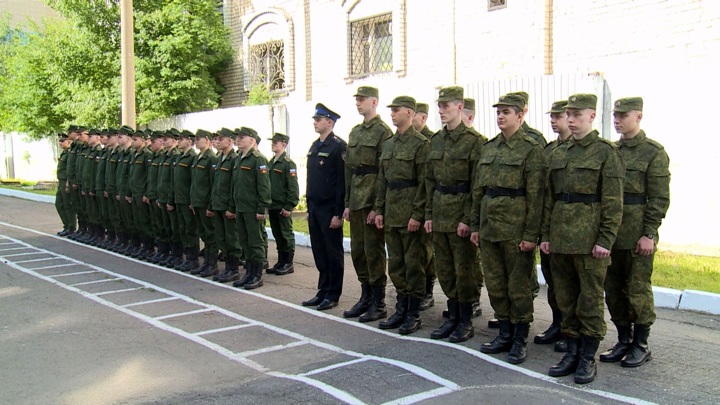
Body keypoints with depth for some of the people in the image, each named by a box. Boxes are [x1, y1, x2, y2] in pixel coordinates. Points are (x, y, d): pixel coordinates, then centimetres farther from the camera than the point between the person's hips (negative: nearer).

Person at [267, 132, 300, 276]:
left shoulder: (288, 163, -10)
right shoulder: (271, 163, 14)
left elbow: (293, 187, -14)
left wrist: (289, 206, -17)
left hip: (283, 207, -7)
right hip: (272, 207, 7)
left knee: (286, 235, 1)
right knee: (277, 235, 12)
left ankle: (288, 263, 8)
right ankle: (281, 262, 20)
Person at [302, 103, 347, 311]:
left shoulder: (339, 146, -11)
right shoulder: (314, 146, 14)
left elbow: (342, 182, -15)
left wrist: (338, 213, -18)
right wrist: (309, 208, 15)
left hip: (330, 209, -8)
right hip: (315, 208, 8)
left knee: (333, 253, 3)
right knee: (319, 252, 12)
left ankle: (333, 295, 12)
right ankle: (323, 291, 22)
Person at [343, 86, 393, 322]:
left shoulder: (383, 132, -9)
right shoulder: (355, 132, 16)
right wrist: (347, 203, 13)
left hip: (372, 202, -8)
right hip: (356, 202, 8)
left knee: (373, 252, -2)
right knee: (357, 251, 12)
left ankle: (378, 304, 8)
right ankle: (365, 298, 25)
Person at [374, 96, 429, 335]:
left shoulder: (420, 143, -8)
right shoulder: (388, 144, 14)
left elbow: (423, 182, -13)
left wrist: (417, 214, -17)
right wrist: (379, 209, 10)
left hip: (410, 213, -7)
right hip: (391, 212, 7)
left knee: (413, 263, 0)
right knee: (395, 262, 12)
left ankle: (414, 314, 9)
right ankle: (401, 309, 22)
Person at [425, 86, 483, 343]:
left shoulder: (472, 141, -10)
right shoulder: (436, 140, 10)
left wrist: (468, 219, -16)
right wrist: (429, 214, 9)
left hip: (461, 215, -7)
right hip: (439, 214, 7)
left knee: (463, 269, 1)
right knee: (444, 269, 12)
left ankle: (466, 322, 14)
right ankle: (452, 317, 25)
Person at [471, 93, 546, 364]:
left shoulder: (531, 149, -7)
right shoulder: (489, 147, 13)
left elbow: (535, 196, -11)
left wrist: (531, 234, -14)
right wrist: (476, 225, 12)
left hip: (515, 226, -6)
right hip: (489, 224, 7)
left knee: (518, 284, 3)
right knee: (495, 282, 12)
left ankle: (520, 339, 14)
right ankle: (505, 333, 25)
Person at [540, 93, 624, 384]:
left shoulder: (606, 152, -4)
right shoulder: (558, 154, 13)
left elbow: (613, 203, -8)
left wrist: (605, 241, -13)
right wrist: (545, 235, 10)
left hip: (589, 239, -6)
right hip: (560, 238, 6)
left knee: (590, 299, 2)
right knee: (565, 298, 11)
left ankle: (588, 358, 13)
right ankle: (572, 352, 23)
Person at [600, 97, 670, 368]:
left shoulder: (654, 152, -6)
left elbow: (659, 199, -9)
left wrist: (649, 234, -14)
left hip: (638, 236, -6)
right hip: (610, 233, 6)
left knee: (638, 290, 3)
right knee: (613, 290, 11)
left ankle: (641, 346, 16)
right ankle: (624, 341, 24)